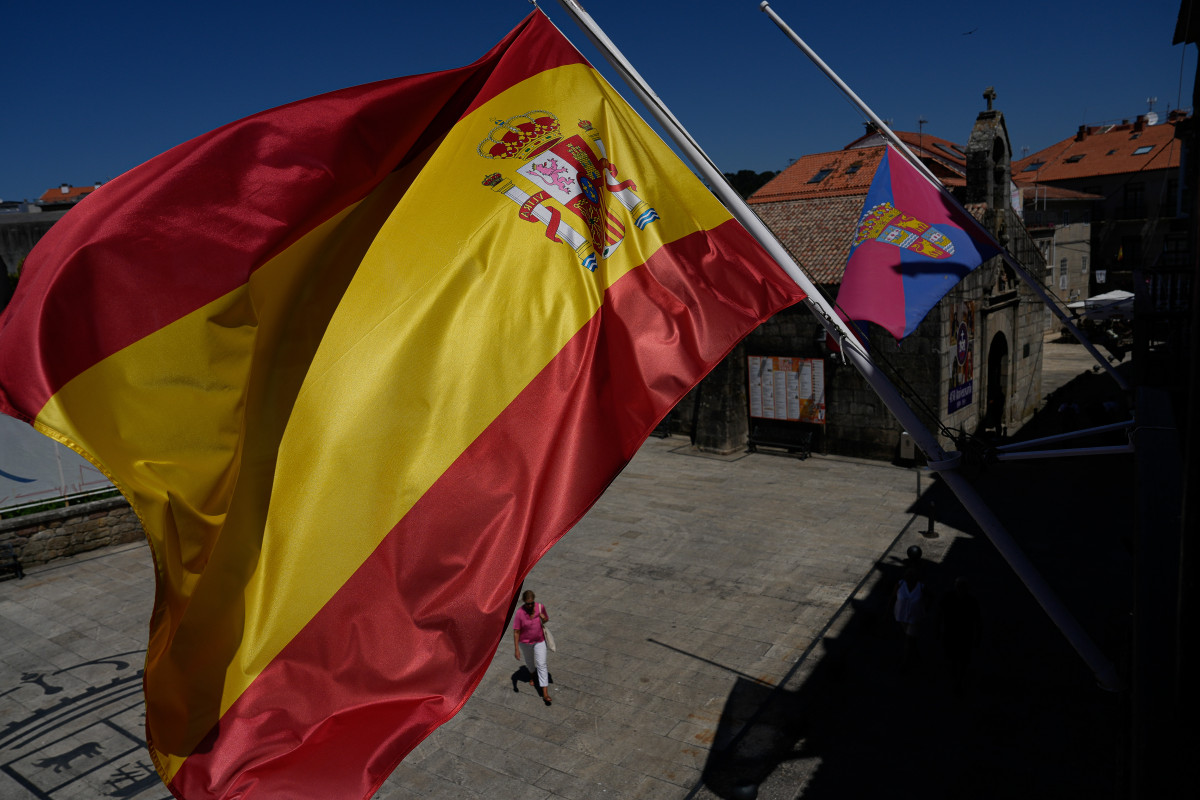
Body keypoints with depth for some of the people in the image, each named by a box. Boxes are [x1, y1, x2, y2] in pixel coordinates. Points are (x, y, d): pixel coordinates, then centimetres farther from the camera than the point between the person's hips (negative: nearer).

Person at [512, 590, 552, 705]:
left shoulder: (540, 607, -19)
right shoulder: (519, 613, -27)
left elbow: (546, 619, 1)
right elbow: (516, 632, -20)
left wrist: (544, 618, -24)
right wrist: (516, 649, -22)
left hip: (539, 640, 0)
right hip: (525, 642, 0)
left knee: (541, 665, -3)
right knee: (529, 661, 25)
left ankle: (545, 693, 0)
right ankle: (532, 675, 58)